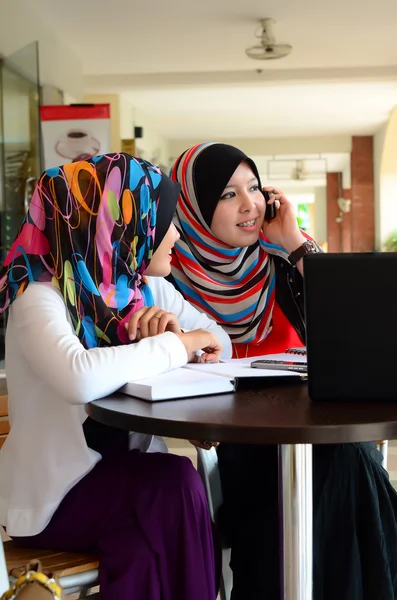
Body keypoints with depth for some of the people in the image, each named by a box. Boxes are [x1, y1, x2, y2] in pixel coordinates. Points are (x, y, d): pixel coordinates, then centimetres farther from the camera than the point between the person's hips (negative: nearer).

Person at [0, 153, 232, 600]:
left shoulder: (149, 290, 4)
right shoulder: (41, 299, -19)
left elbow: (219, 345, 9)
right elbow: (81, 379, -40)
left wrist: (175, 329, -13)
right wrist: (179, 344, -26)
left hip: (125, 472, 6)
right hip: (50, 491, -5)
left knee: (146, 547, -25)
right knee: (175, 485, -27)